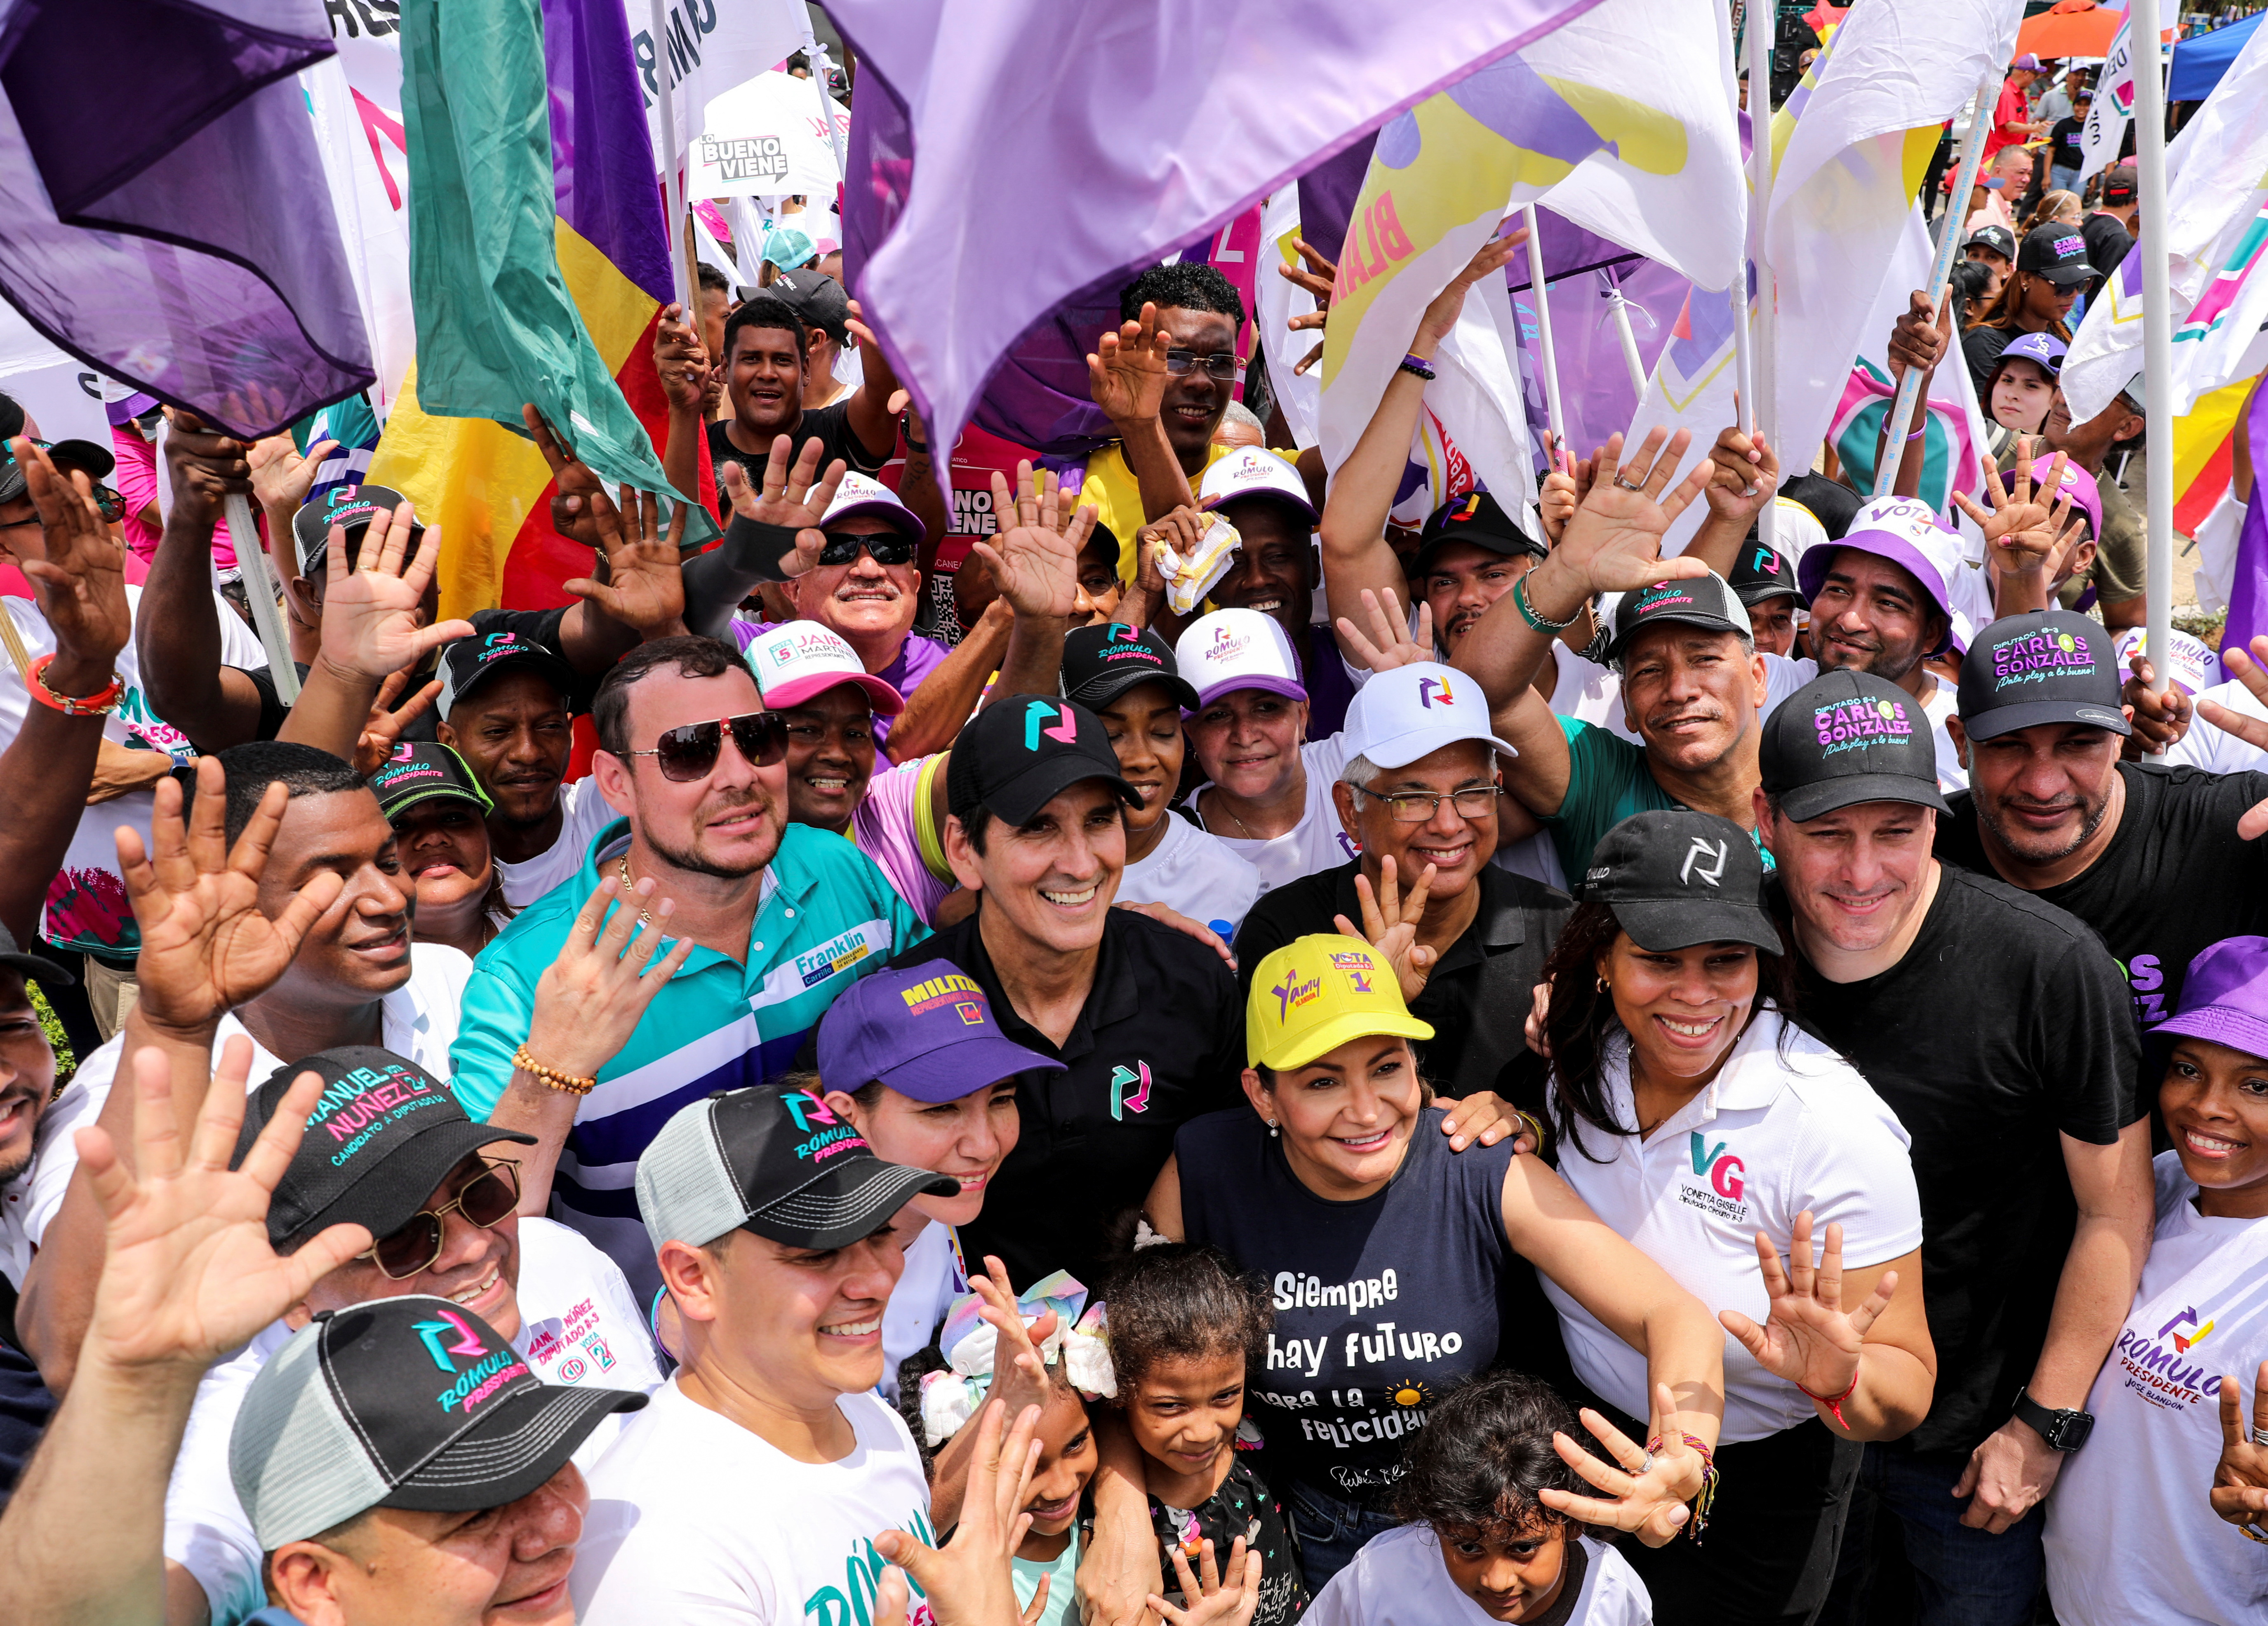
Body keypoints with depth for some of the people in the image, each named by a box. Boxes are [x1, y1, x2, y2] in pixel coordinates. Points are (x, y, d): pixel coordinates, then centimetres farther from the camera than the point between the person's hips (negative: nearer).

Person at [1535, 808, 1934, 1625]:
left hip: (1757, 1496, -4)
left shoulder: (1836, 1128, -28)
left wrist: (1840, 1383, -44)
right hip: (1587, 1452, 5)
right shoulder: (1580, 1064, -13)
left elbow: (1907, 1385, -22)